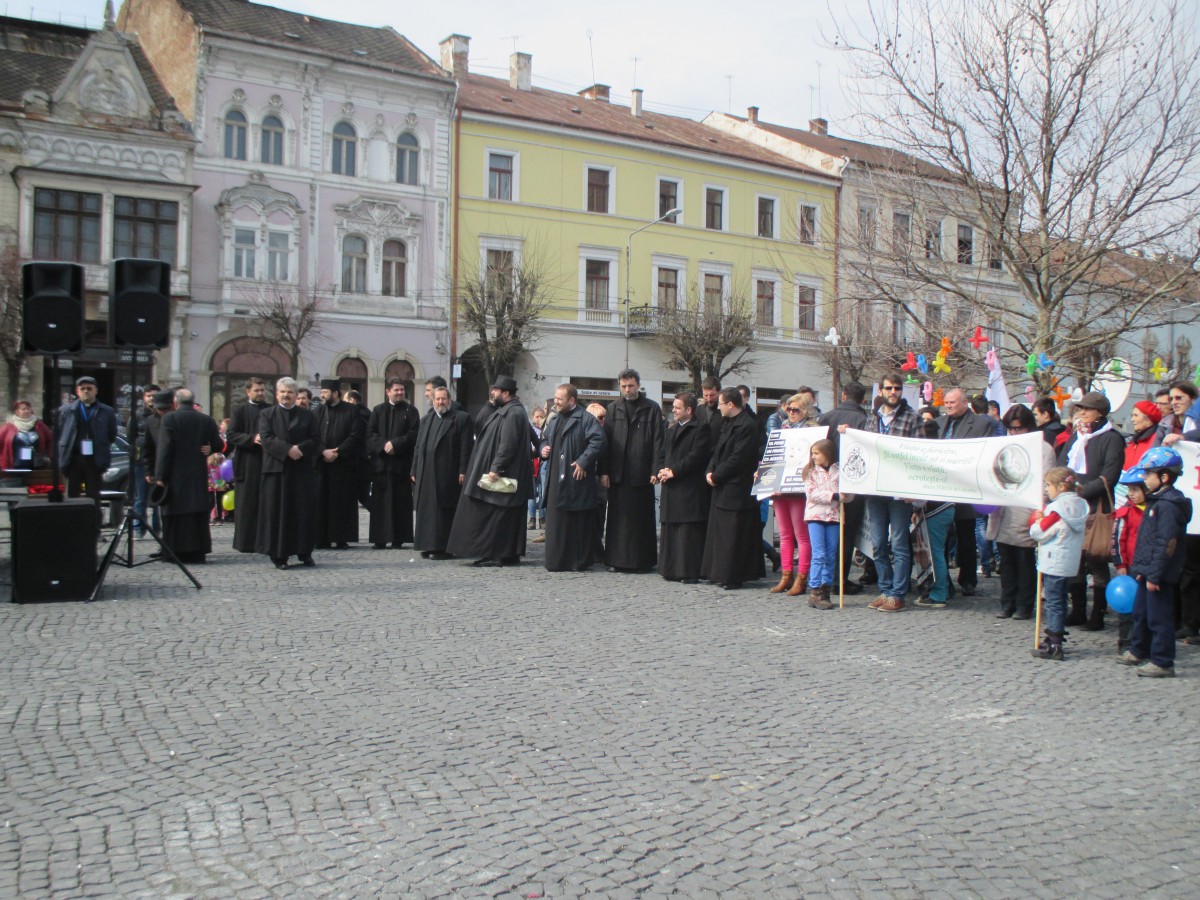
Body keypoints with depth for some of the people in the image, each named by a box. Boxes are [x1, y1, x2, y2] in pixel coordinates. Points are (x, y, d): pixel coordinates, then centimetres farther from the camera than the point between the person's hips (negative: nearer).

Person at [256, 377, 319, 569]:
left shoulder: (308, 415, 12)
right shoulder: (267, 414, 8)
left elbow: (315, 439, 3)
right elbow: (266, 439, -6)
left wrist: (300, 449, -15)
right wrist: (288, 450, -18)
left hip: (303, 470, 1)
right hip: (277, 470, -1)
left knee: (305, 512, 1)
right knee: (277, 512, -1)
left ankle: (305, 553, 10)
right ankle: (279, 555, 5)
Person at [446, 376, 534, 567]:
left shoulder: (513, 413, -17)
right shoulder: (504, 411, 16)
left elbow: (508, 445, -24)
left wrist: (496, 468, -25)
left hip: (504, 477, -10)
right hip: (498, 473, 10)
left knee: (500, 516, -6)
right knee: (493, 516, 11)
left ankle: (501, 555, -1)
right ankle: (493, 554, 15)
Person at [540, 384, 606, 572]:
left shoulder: (586, 419, -8)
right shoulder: (556, 420, 18)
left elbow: (599, 441, -19)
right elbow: (545, 439, 31)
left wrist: (583, 462, -21)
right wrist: (543, 449, 9)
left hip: (577, 481, -8)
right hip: (556, 481, 8)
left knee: (578, 523, -2)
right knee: (556, 522, 8)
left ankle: (579, 562, 5)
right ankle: (557, 562, 15)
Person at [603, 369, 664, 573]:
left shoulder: (652, 409, 3)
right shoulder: (613, 408, 9)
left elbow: (658, 442, 0)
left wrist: (656, 470, -9)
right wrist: (605, 471, 0)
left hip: (642, 473, -2)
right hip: (618, 473, 2)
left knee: (642, 518, 3)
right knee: (618, 517, 5)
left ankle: (642, 560, 11)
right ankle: (616, 559, 11)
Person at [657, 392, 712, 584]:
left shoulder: (701, 429, -5)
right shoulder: (671, 431, 21)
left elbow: (696, 456, -14)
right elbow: (663, 455, 22)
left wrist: (674, 471, -14)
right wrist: (663, 471, 1)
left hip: (691, 490, -8)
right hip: (671, 490, 8)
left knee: (690, 532, -7)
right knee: (670, 532, 9)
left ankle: (691, 572, -4)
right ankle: (672, 570, 16)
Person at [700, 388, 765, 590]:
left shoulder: (747, 426, -16)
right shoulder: (728, 423, 14)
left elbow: (738, 458, -20)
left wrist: (716, 476, -14)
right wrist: (710, 471, 1)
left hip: (736, 489, -10)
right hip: (722, 487, 10)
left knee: (733, 535, -4)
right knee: (720, 533, 14)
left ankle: (733, 577, 2)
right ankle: (721, 574, 21)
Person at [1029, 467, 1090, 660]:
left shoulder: (1057, 508, -18)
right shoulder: (1079, 505, 8)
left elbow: (1040, 532, -15)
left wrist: (1036, 520, 2)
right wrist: (1043, 517, 9)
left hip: (1053, 563, -8)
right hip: (1070, 563, 8)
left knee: (1053, 603, -4)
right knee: (1060, 602, 17)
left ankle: (1053, 646, -3)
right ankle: (1055, 639, 26)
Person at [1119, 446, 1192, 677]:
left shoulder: (1168, 506, -20)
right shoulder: (1157, 501, 12)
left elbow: (1166, 544, -24)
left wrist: (1154, 574, -23)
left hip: (1159, 575, -11)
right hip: (1148, 572, 11)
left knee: (1159, 618, -4)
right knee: (1141, 612, 22)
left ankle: (1162, 662, 3)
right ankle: (1139, 652, 36)